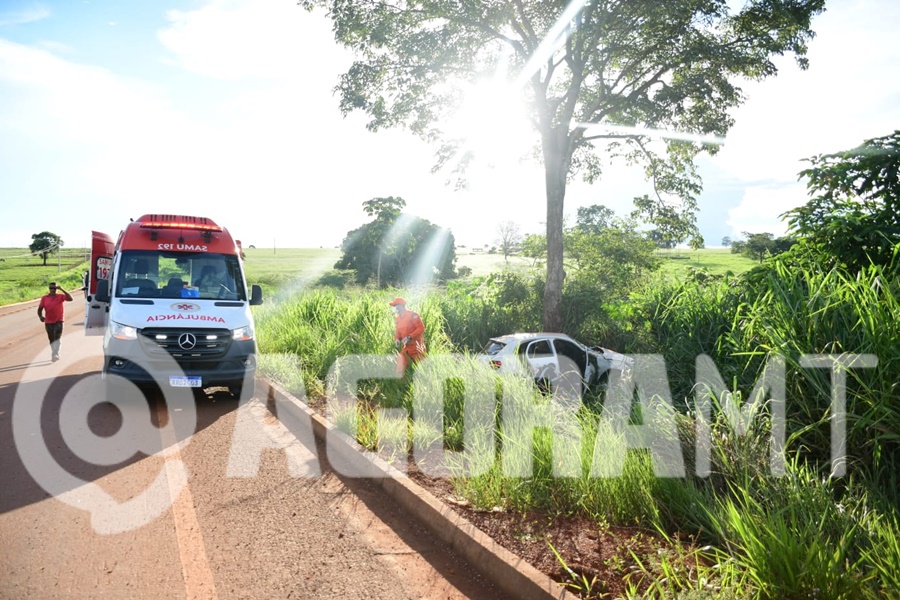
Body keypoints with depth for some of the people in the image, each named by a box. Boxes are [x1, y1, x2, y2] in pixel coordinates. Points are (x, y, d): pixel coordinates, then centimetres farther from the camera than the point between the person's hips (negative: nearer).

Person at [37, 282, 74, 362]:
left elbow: (70, 299, -19)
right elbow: (40, 309, 7)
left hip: (58, 322, -3)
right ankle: (56, 355, 26)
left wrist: (62, 290, -23)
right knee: (51, 340, 11)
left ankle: (55, 355, -22)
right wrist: (40, 316, -12)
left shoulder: (60, 296, -2)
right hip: (48, 322, 3)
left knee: (57, 338, -18)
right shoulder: (44, 298, 3)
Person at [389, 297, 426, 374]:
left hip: (416, 346, -6)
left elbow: (421, 328, -16)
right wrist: (397, 339, -2)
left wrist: (409, 337, -23)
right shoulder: (397, 319, 11)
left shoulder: (412, 315, -11)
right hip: (405, 348, 7)